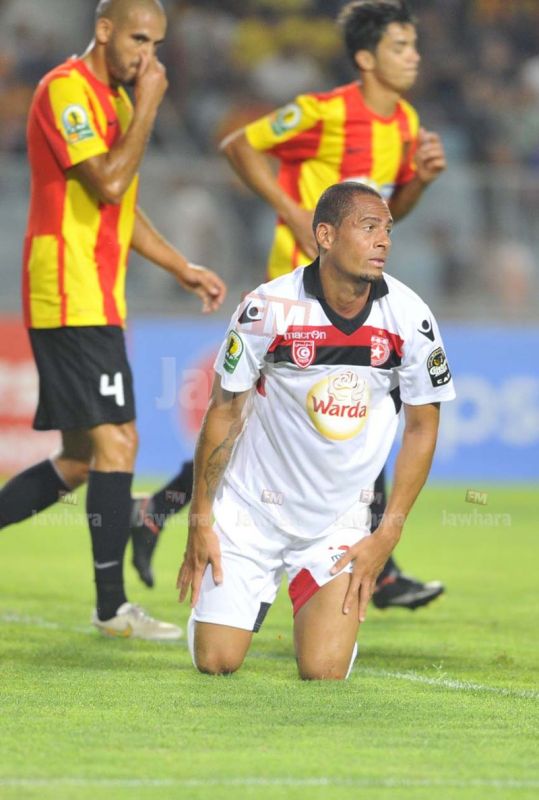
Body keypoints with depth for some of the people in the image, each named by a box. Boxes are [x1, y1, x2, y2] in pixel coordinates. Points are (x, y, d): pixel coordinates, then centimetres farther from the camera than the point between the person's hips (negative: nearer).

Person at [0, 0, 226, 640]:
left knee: (82, 458, 11)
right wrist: (148, 107, -14)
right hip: (72, 302, -10)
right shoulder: (67, 89, -11)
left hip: (96, 304, 10)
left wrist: (181, 268, 23)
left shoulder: (115, 99, 20)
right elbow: (108, 183, -22)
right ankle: (112, 606, -7)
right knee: (116, 443, -11)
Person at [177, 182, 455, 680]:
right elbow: (224, 412, -6)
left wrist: (387, 536, -5)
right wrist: (200, 521, -4)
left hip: (339, 520, 1)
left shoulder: (409, 317, -12)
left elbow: (422, 429, -1)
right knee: (216, 663, -4)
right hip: (249, 507, -1)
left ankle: (331, 612, 26)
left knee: (323, 673, -10)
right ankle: (260, 591, 31)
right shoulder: (268, 308, -17)